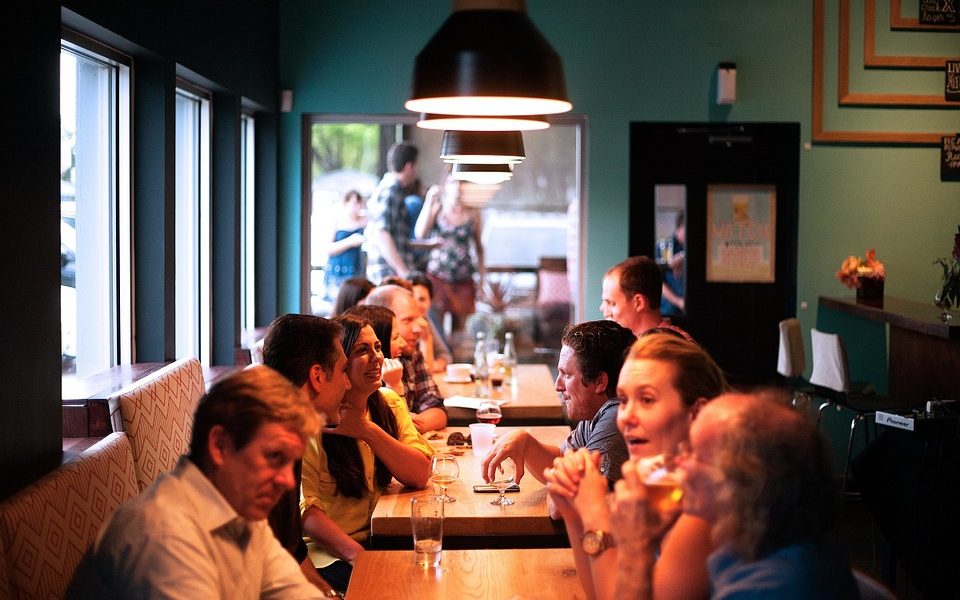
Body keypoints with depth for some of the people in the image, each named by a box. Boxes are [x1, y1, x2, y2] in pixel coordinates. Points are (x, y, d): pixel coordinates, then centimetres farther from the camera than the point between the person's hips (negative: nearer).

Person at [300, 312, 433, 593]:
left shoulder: (389, 404, 7)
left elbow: (420, 475, -4)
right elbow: (304, 506, -17)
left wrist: (368, 431, -17)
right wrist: (358, 554, -28)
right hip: (328, 551, -6)